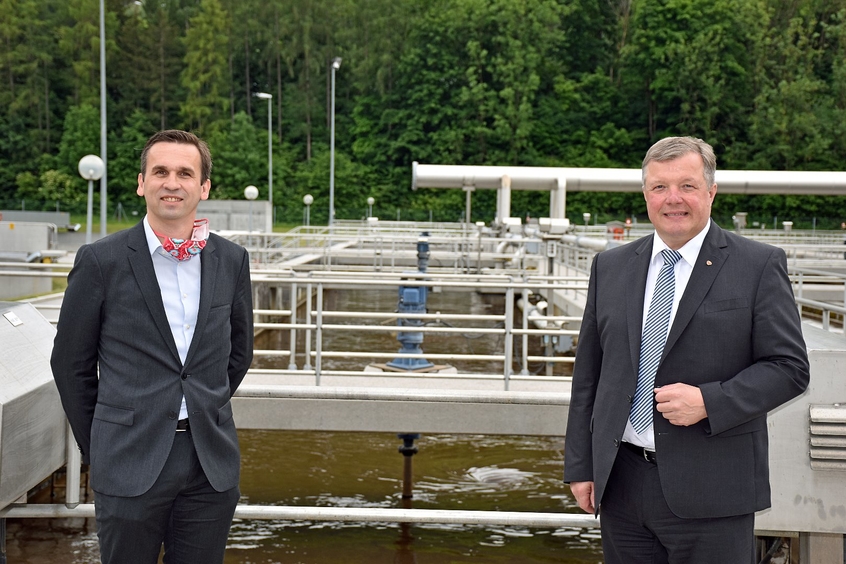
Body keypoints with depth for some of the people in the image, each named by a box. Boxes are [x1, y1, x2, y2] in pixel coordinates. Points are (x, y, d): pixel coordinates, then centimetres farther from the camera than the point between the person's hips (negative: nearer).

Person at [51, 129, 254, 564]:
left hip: (213, 461, 3)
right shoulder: (101, 261, -5)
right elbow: (71, 364, 2)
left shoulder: (232, 261, 5)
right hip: (131, 465, -3)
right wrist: (98, 447, 7)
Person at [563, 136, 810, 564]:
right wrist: (580, 466, 7)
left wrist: (709, 402, -17)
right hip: (621, 485, 4)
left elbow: (788, 367, -4)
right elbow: (588, 374, 11)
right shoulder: (610, 267, 10)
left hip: (710, 493, -3)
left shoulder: (759, 266, -1)